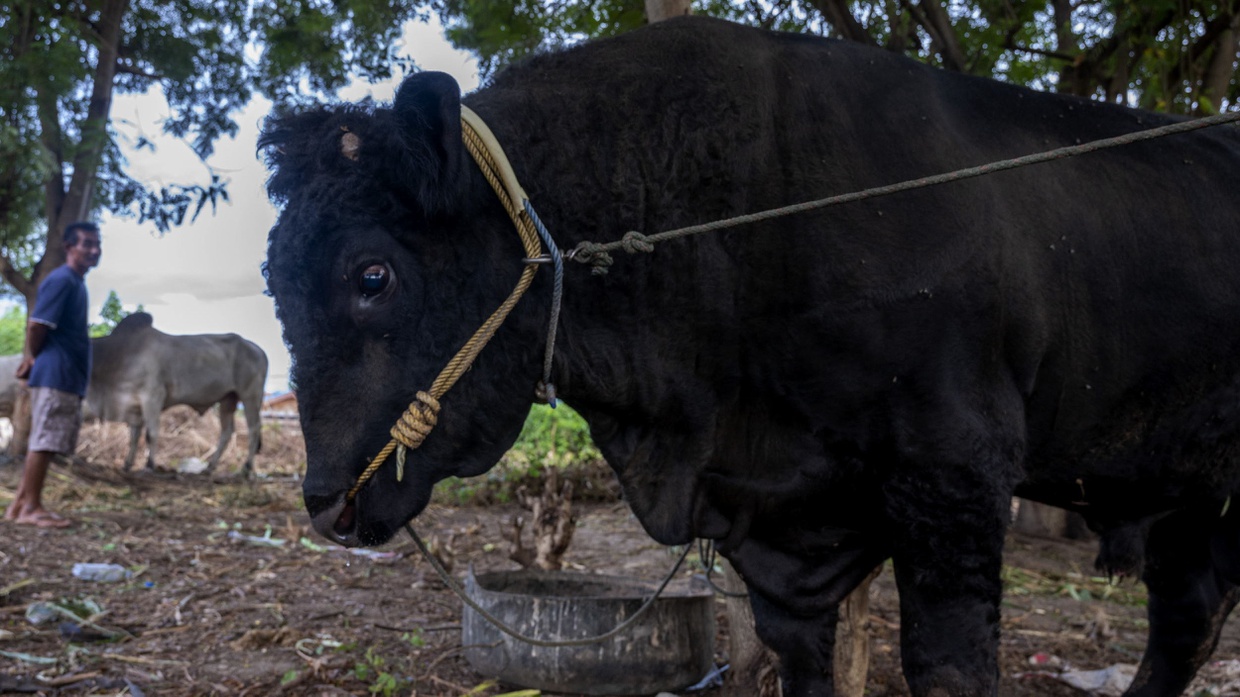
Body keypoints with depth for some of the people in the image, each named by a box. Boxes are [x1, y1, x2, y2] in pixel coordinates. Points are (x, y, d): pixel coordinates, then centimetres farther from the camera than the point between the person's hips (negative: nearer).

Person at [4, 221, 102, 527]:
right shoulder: (61, 279, -12)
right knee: (44, 442, -7)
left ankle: (20, 504, 15)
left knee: (45, 443, 11)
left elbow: (38, 327, 22)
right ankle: (31, 508, -3)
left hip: (69, 378, 10)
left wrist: (31, 359, 13)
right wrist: (35, 358, -2)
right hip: (56, 375, -10)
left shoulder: (76, 282, 19)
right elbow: (36, 324, -18)